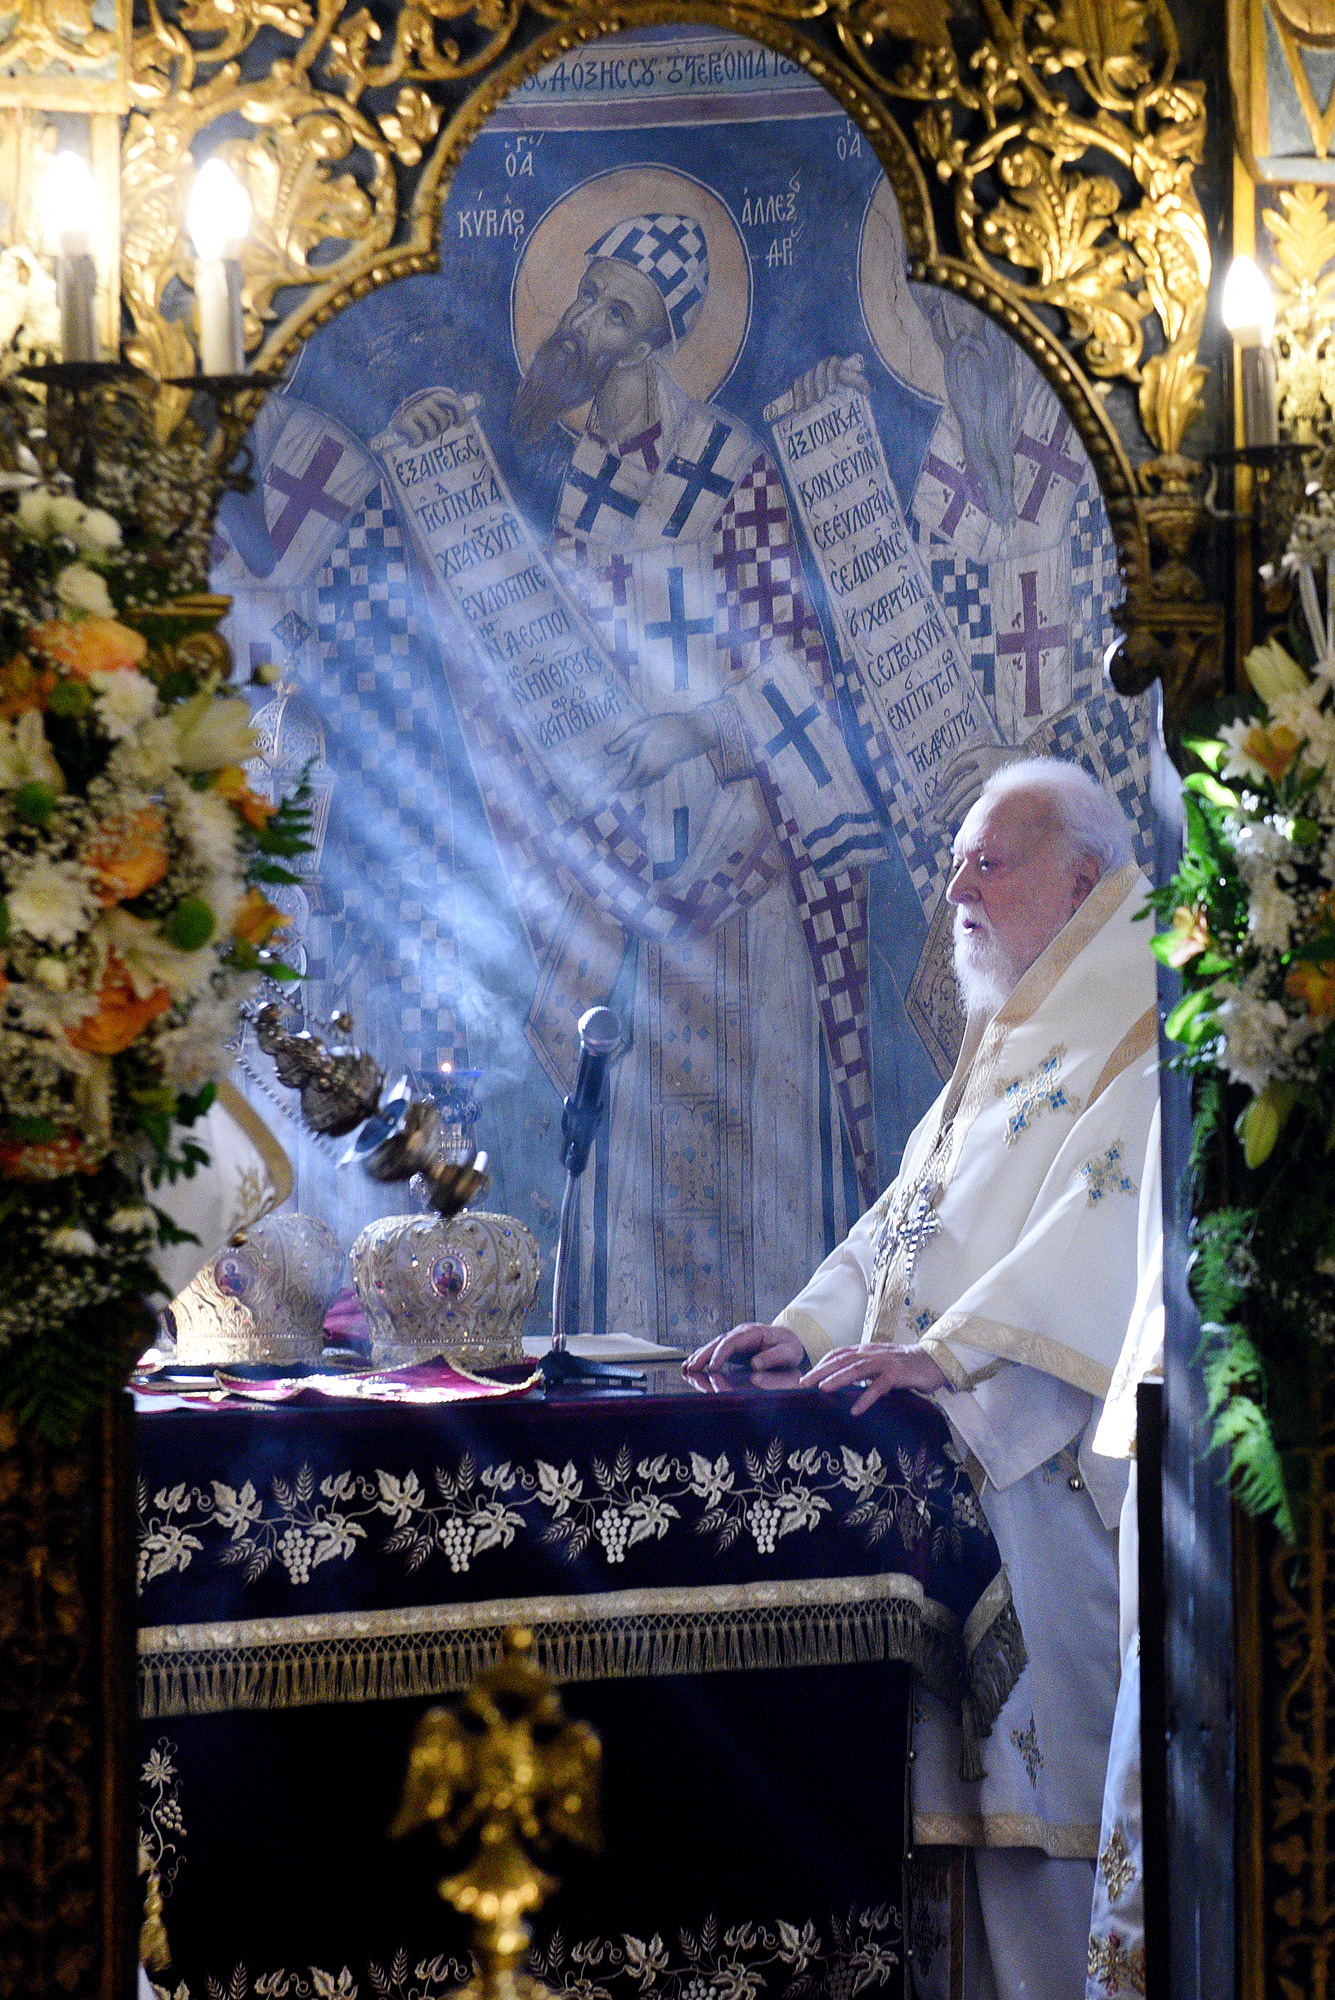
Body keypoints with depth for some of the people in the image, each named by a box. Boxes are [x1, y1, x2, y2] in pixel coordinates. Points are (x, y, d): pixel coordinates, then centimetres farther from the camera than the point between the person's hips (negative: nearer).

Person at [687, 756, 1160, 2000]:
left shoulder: (1137, 1034, -7)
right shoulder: (1000, 1047, 24)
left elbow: (1107, 1222, -20)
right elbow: (908, 1216, 23)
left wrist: (944, 1350, -25)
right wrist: (812, 1325, 7)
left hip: (1039, 1464, -9)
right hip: (947, 1458, 9)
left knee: (1036, 1774, -9)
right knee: (969, 1764, 6)